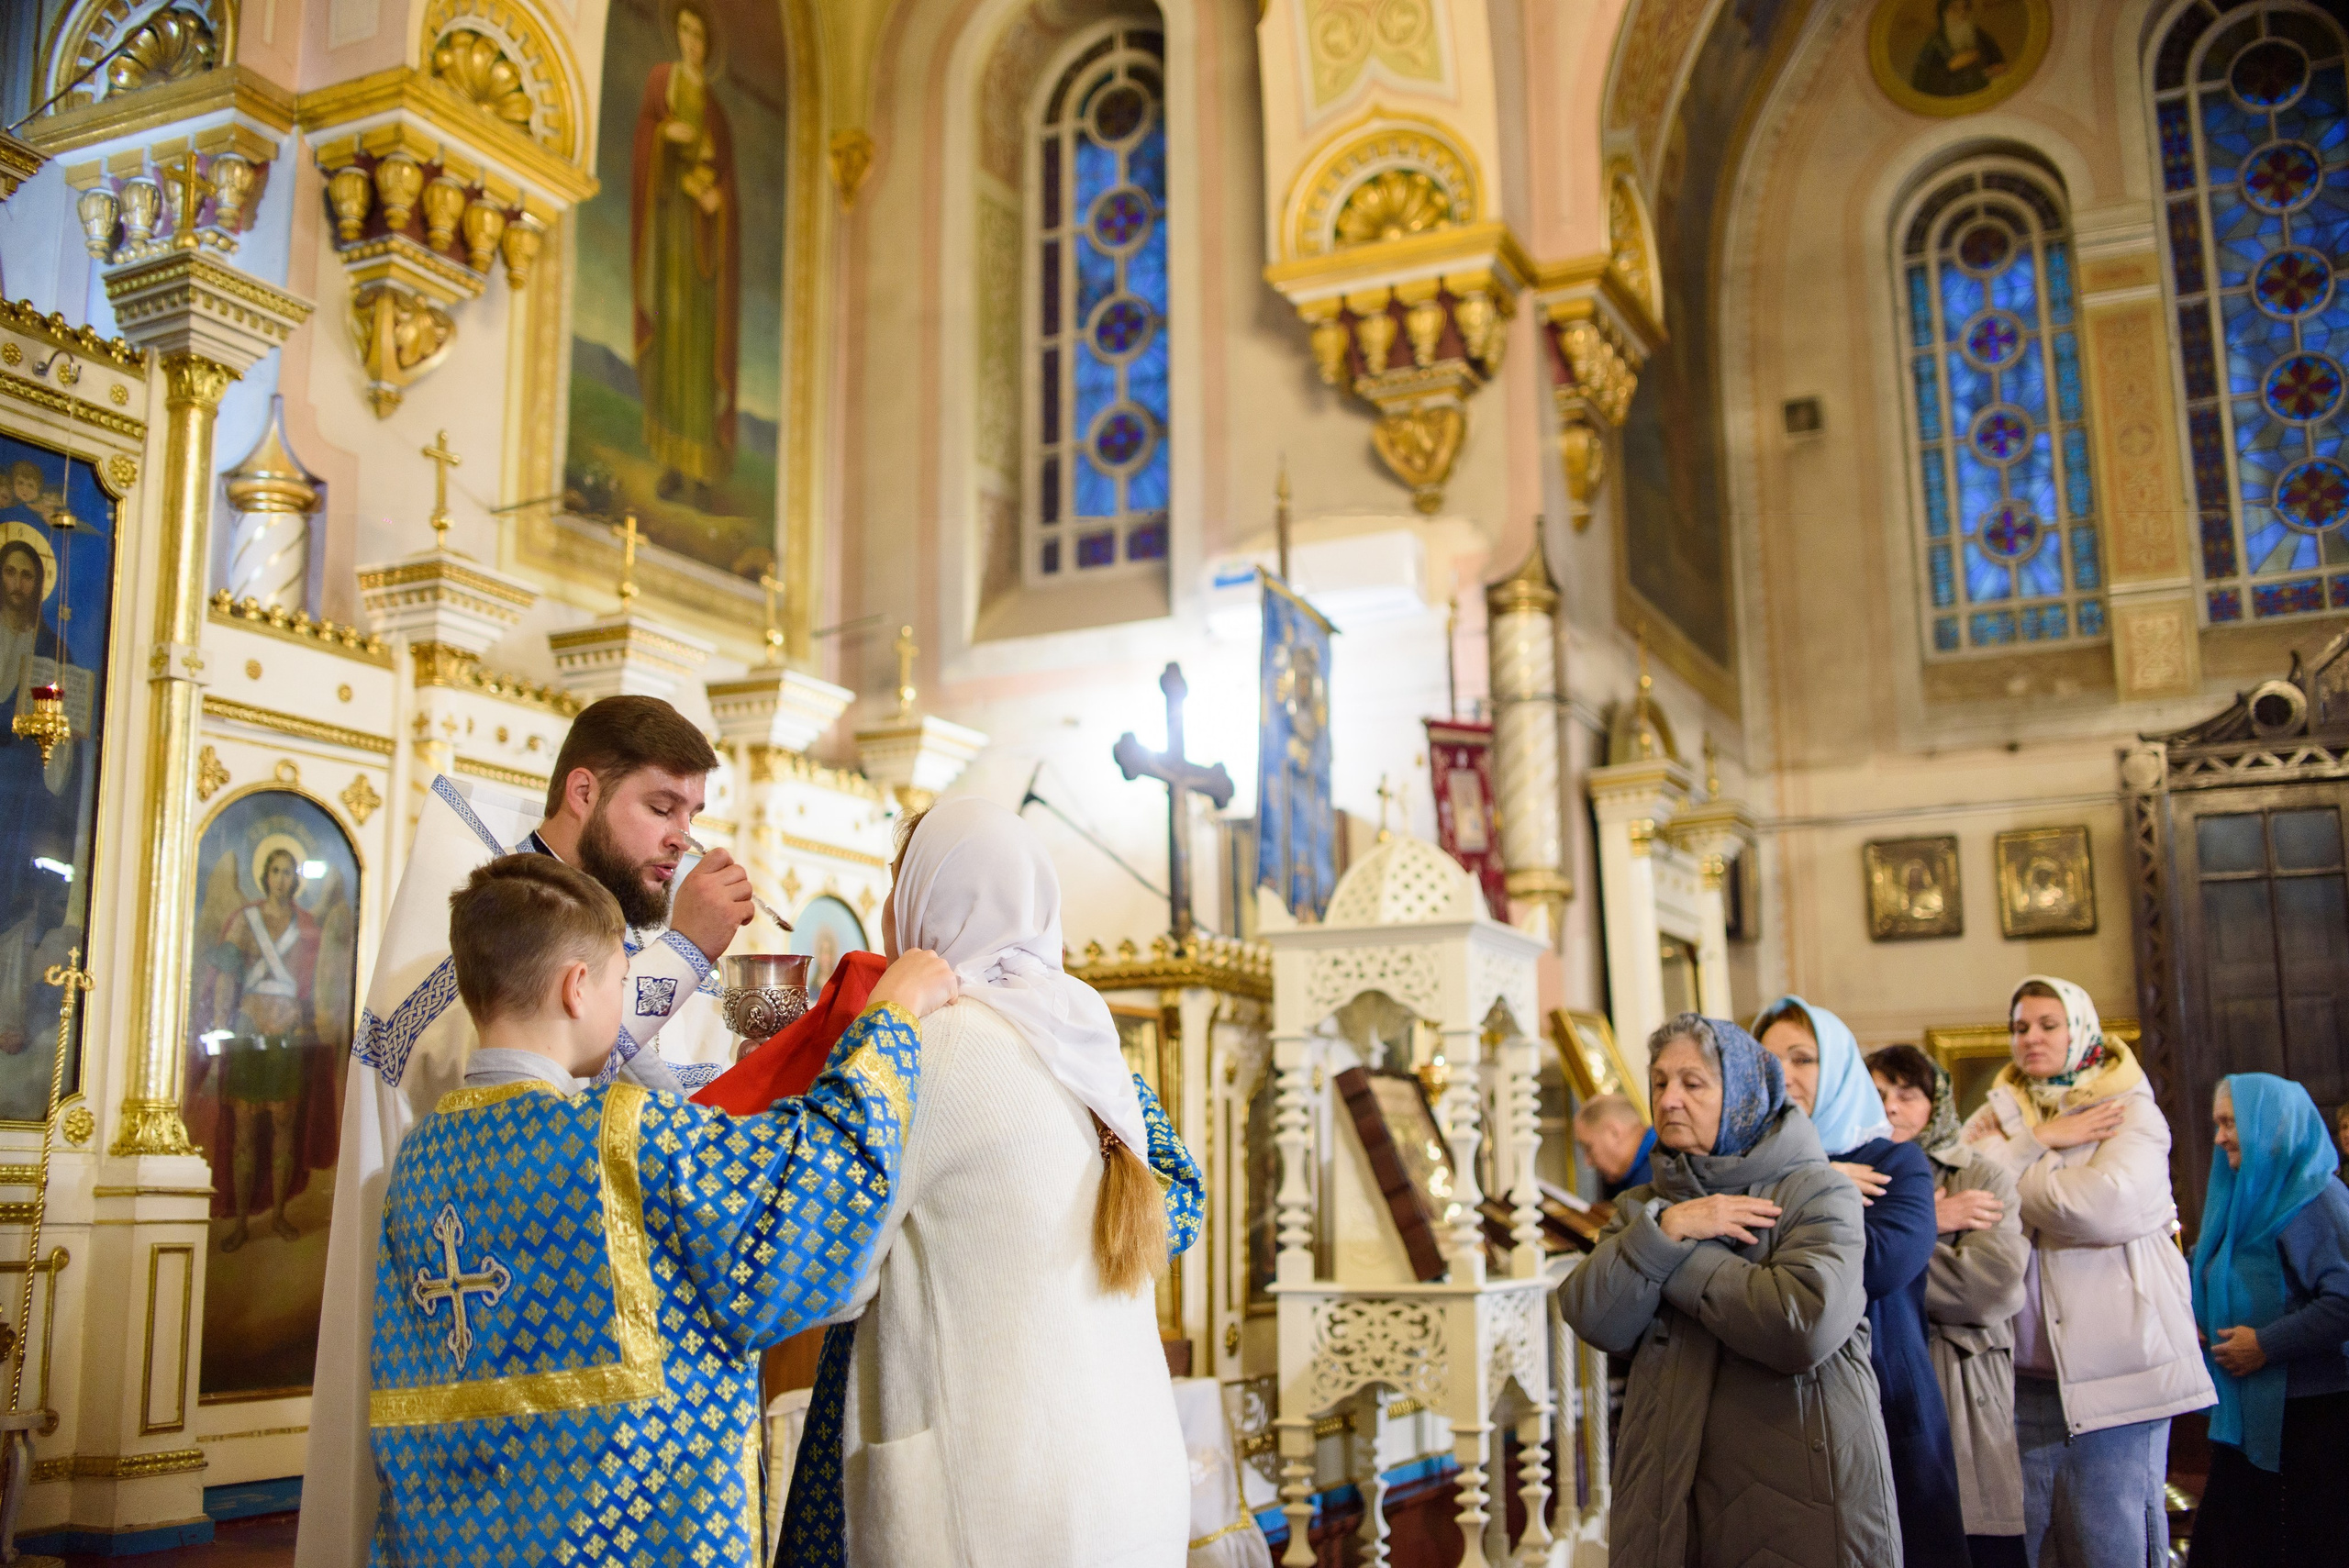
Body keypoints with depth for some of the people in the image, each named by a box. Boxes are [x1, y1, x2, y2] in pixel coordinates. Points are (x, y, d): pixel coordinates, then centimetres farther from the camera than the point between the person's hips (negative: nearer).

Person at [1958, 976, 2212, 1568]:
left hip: (2112, 1376, -4)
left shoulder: (2131, 1110, 2)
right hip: (2020, 1378, 4)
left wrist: (2007, 1171, -4)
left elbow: (2105, 1206, -17)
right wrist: (2036, 1141, -10)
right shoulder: (1996, 1115, 13)